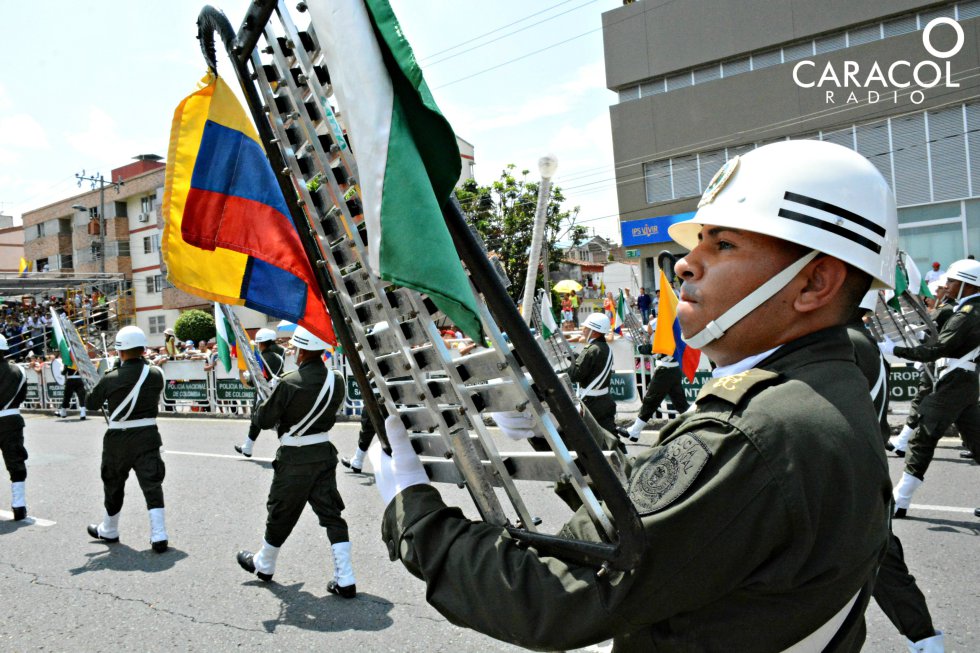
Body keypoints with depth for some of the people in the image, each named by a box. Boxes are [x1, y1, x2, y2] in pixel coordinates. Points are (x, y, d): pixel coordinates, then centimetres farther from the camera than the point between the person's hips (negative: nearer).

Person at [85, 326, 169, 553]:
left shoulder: (111, 378, -10)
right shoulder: (156, 374, -6)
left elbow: (91, 404, 4)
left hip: (118, 440, 0)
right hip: (147, 437, 0)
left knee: (113, 486, 19)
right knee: (152, 485, 1)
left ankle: (109, 531, 37)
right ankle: (159, 536, -8)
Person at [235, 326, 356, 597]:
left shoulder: (289, 383, -21)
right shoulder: (336, 380, -5)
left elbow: (263, 420, -11)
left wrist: (266, 403, 9)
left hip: (294, 458, -4)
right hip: (324, 453, 4)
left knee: (281, 513, 15)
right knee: (332, 514, 7)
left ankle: (263, 565, 38)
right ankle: (345, 580, 5)